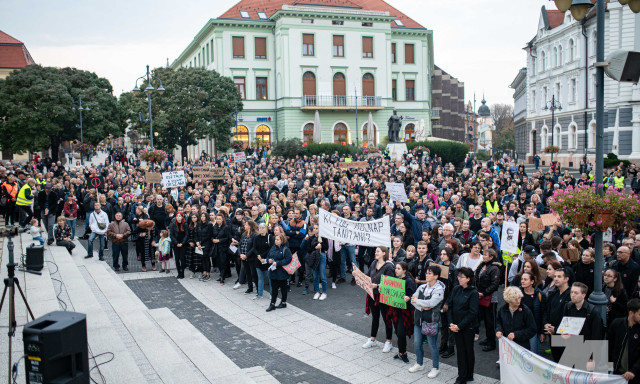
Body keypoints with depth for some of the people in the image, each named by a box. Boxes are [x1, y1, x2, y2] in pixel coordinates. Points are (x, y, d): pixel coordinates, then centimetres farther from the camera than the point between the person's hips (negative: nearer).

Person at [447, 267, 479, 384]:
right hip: (456, 326, 4)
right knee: (460, 350, 10)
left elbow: (473, 313, -16)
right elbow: (449, 306, 4)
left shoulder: (473, 293, -13)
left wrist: (459, 326, -17)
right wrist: (451, 323, -7)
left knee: (468, 350, 10)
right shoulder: (456, 289, 2)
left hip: (468, 327, -4)